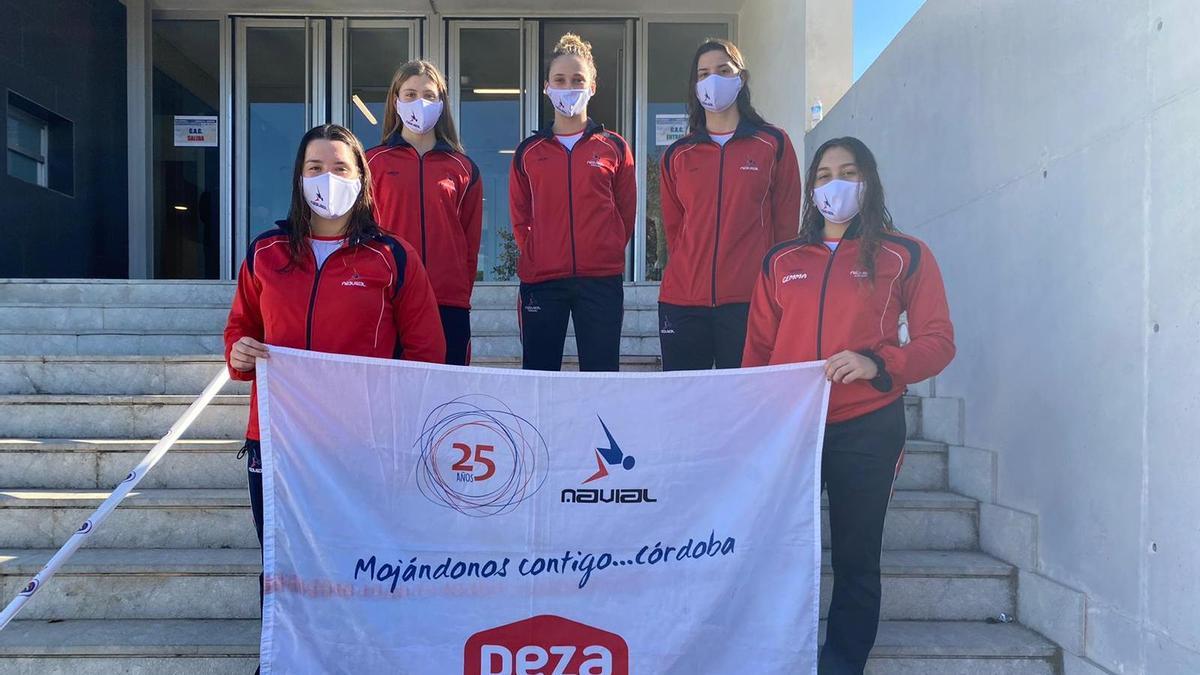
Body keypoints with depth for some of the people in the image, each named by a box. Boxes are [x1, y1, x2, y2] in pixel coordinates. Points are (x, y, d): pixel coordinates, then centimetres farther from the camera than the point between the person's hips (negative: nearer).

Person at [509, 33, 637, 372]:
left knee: (601, 376, 4)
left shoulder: (614, 148, 6)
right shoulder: (528, 151, 9)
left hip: (601, 279, -1)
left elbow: (627, 212, 9)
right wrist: (536, 256, 3)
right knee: (538, 374, 5)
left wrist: (608, 254, 3)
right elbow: (519, 216, 13)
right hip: (541, 280, 1)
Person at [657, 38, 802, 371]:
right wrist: (689, 271, 11)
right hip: (682, 301, 2)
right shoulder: (677, 154, 12)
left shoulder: (774, 144, 5)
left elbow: (786, 222, 5)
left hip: (749, 302, -2)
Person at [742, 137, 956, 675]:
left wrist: (877, 363, -18)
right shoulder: (781, 261, 12)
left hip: (867, 428, -2)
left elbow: (938, 342, -1)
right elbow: (758, 349, 12)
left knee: (856, 557, 7)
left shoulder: (905, 257, 6)